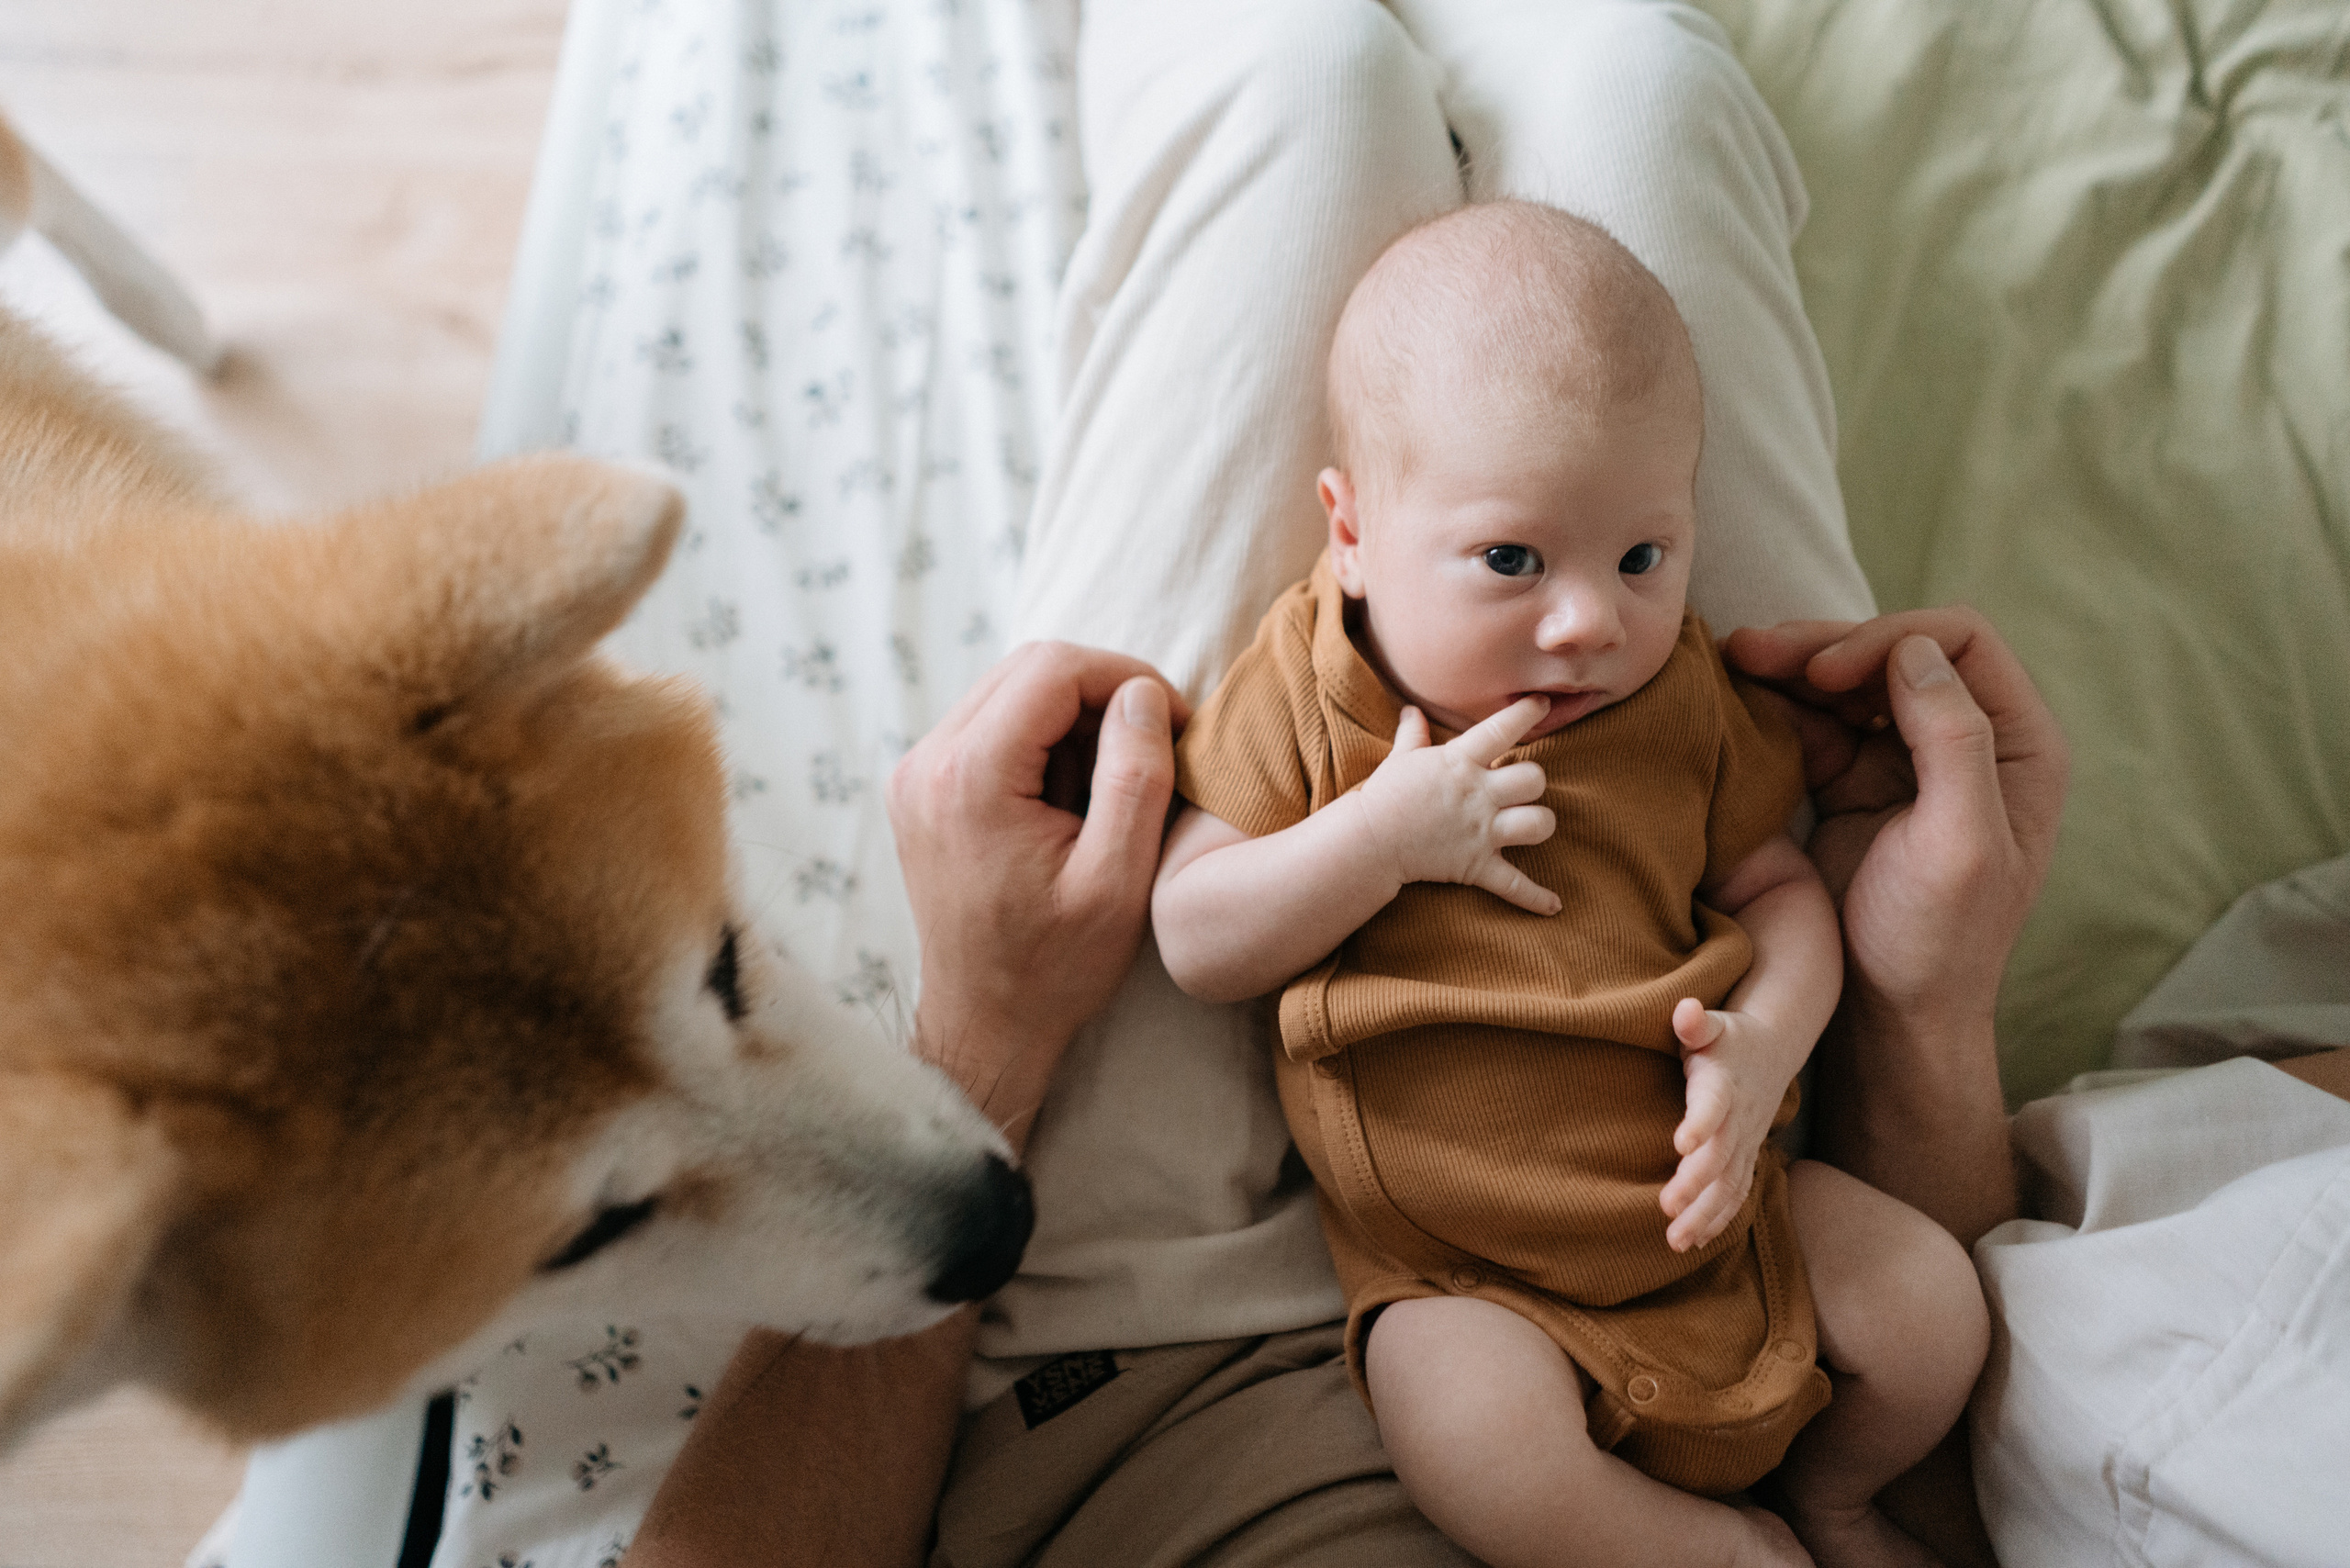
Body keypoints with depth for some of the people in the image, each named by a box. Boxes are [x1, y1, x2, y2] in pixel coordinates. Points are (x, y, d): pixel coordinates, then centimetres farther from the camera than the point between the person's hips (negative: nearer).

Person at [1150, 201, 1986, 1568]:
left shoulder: (1681, 696, -2)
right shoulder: (1305, 689, -11)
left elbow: (1782, 890, 6)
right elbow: (1194, 943, -13)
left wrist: (1765, 1041, -16)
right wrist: (1386, 835, -27)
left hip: (1708, 1195, 4)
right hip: (1463, 1269, -3)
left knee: (1937, 1303, -1)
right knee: (1476, 1449, -28)